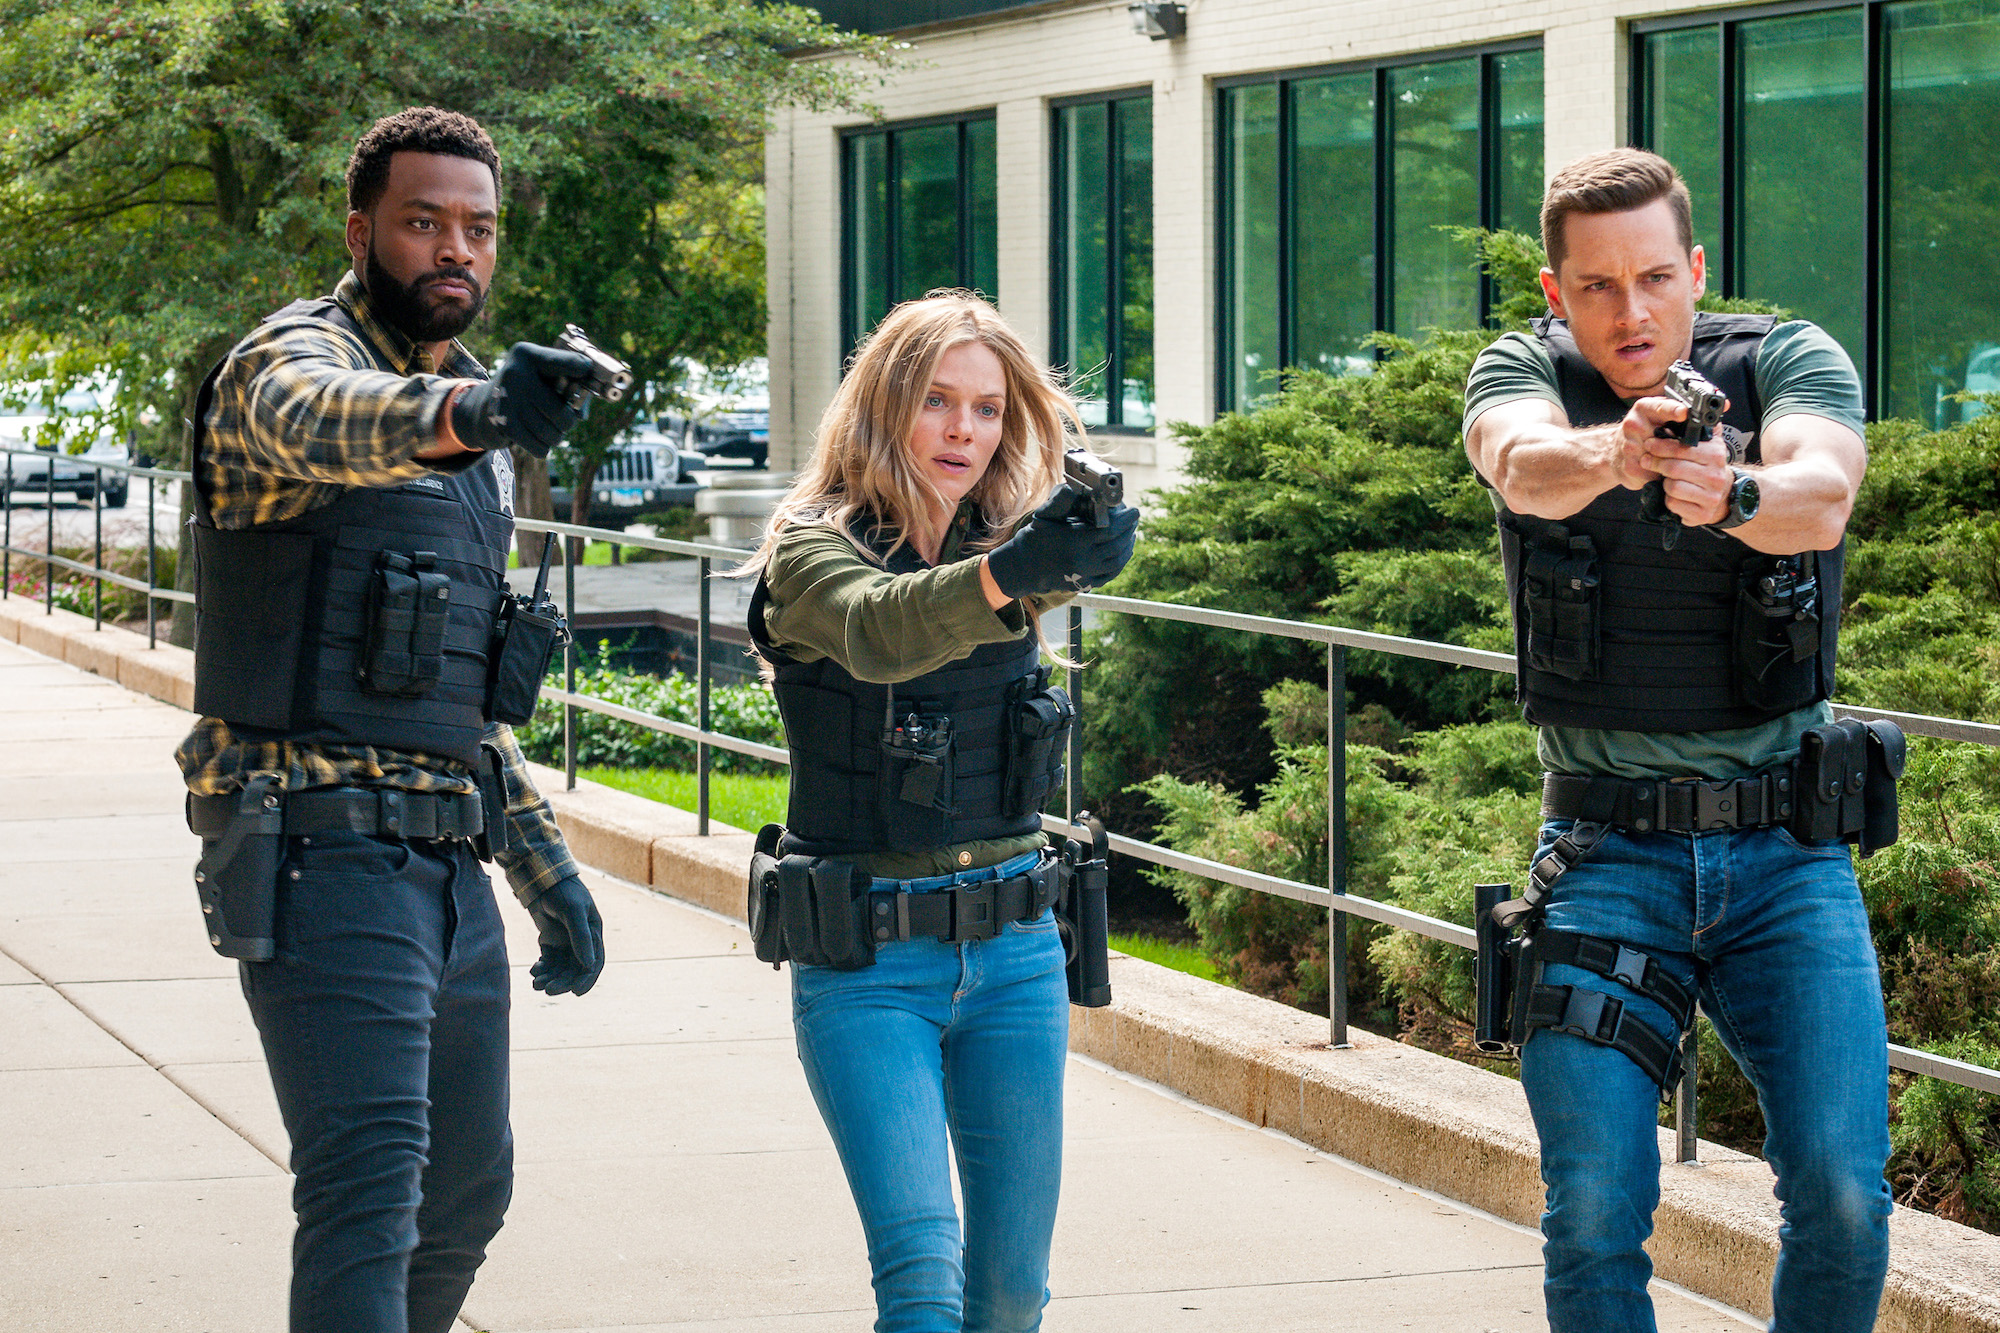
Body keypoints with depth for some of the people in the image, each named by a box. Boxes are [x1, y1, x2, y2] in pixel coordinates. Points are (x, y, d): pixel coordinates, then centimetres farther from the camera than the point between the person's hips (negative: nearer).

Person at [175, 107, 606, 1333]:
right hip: (325, 848, -9)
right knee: (371, 1188, -18)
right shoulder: (294, 360, -7)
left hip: (449, 859, 9)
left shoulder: (473, 435, 20)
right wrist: (469, 409, -56)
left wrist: (547, 863, 22)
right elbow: (322, 421, -35)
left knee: (466, 1196, 15)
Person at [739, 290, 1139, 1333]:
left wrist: (1075, 550, -39)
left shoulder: (1006, 535, 7)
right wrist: (1010, 573, -50)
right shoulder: (812, 549, -9)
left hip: (1013, 945, 5)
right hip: (866, 963, -4)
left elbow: (1057, 571, -16)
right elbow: (877, 631, -31)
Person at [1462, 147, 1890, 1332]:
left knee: (1843, 1193, -13)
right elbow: (1524, 466, -24)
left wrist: (1732, 493, -46)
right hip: (1607, 853, 0)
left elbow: (1821, 494, -23)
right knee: (1595, 1210, -10)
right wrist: (1610, 455, -47)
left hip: (1786, 850, 0)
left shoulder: (1791, 361, -1)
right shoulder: (1526, 376, 0)